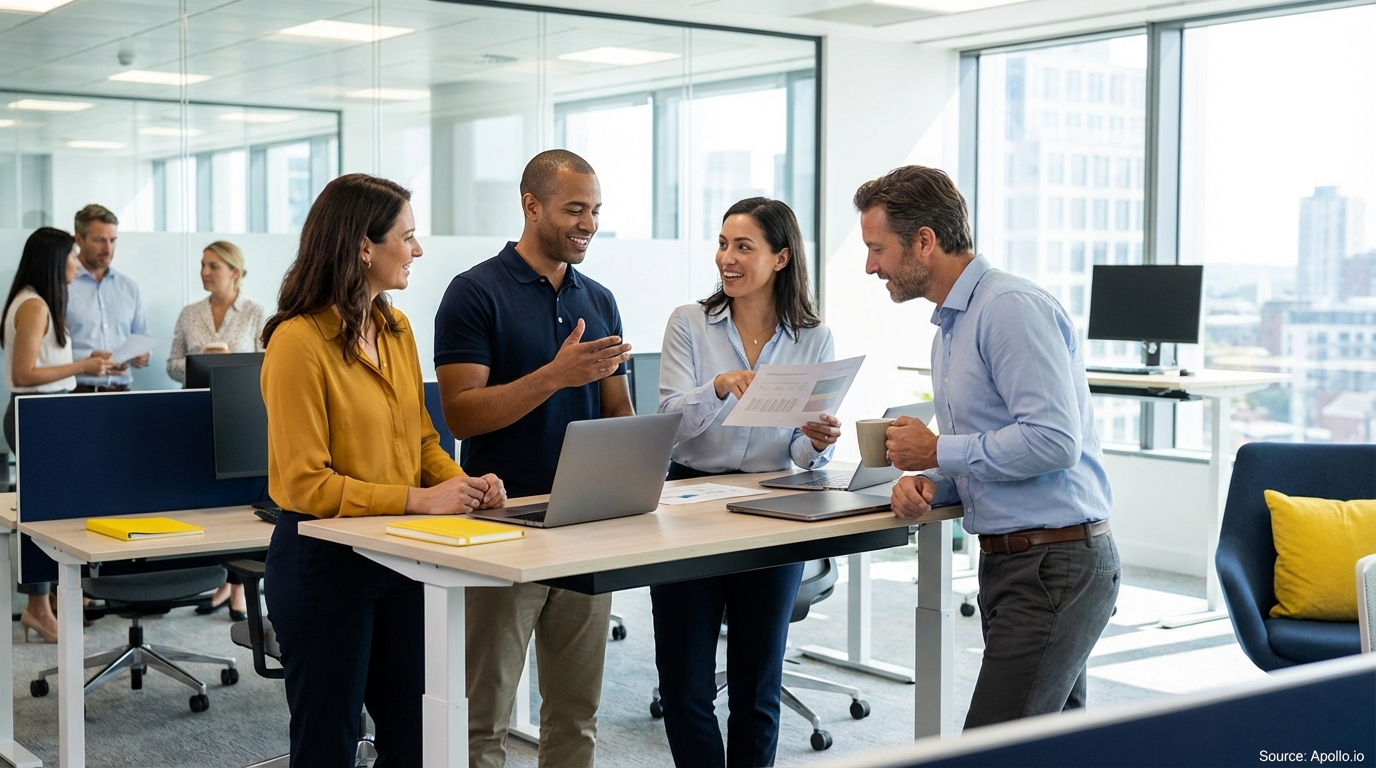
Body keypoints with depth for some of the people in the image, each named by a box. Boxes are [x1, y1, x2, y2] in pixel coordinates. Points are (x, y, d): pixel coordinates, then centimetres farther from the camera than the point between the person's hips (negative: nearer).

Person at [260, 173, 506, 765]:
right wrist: (418, 499, -22)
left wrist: (461, 482, -7)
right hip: (324, 560, -7)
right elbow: (306, 482, -18)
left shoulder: (397, 328, 7)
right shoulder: (299, 341, -17)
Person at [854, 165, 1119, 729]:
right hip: (1009, 558, 11)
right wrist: (928, 484, 2)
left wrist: (938, 452, -14)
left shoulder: (1013, 308, -16)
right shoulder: (950, 327, 18)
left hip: (1054, 565, -11)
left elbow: (1053, 440, -25)